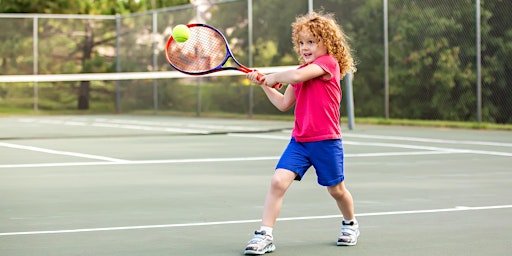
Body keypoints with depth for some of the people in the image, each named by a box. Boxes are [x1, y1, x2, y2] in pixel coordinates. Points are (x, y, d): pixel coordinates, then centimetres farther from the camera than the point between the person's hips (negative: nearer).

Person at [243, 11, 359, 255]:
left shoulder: (328, 62, -11)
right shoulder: (302, 71, 13)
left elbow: (296, 76, -27)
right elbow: (284, 104, 17)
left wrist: (273, 77, -10)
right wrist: (264, 84, 9)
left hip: (326, 141, -5)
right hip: (299, 141, 5)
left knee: (336, 189, 12)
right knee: (278, 181, -14)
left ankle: (350, 224, 41)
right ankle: (264, 235, -12)